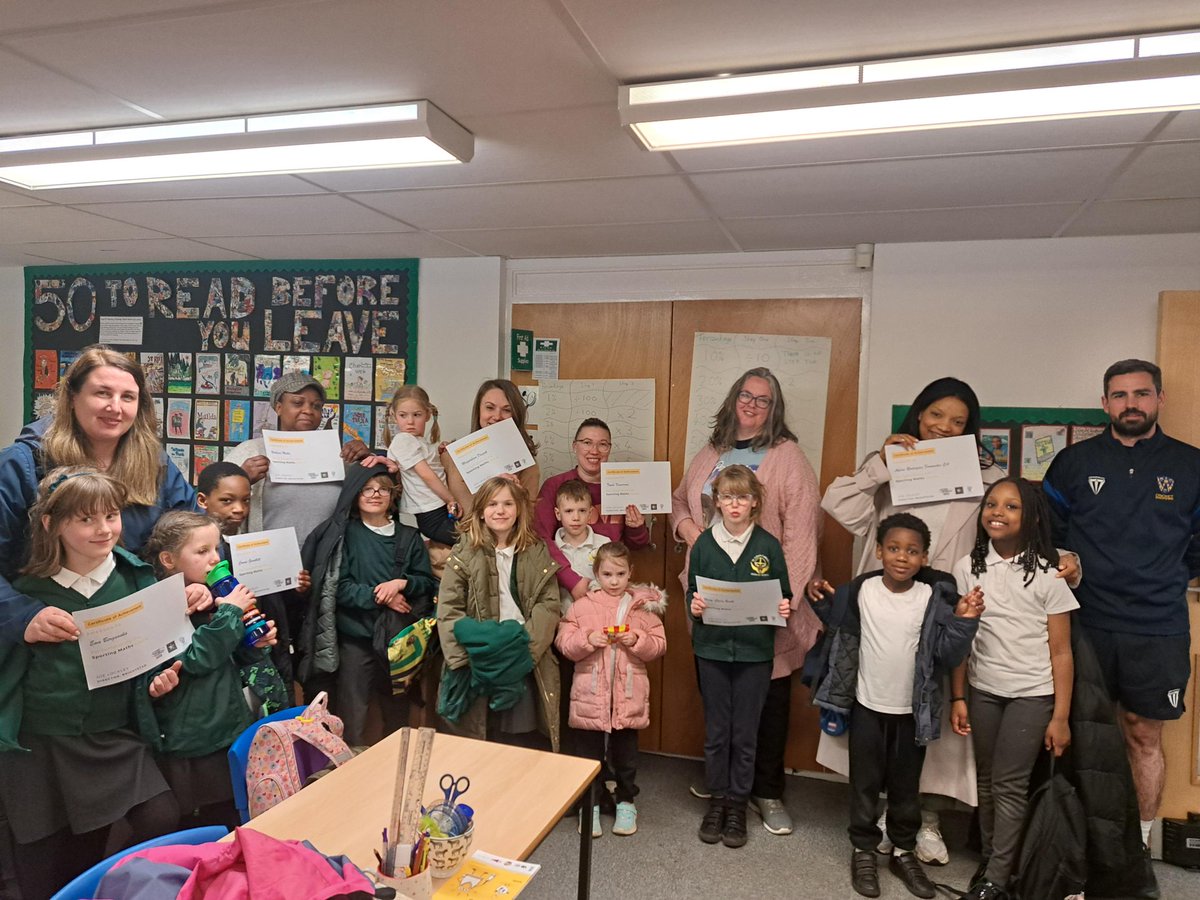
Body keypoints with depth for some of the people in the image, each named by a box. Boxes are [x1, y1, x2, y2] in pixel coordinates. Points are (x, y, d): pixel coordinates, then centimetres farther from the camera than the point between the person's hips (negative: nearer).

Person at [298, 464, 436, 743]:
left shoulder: (408, 537, 9)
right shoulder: (342, 534, 1)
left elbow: (428, 582, 6)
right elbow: (337, 586, -7)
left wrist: (401, 583, -12)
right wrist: (377, 596, -18)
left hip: (398, 636, 3)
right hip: (355, 636, -3)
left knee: (398, 714, 13)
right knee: (351, 718, -1)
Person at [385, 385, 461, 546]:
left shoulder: (421, 442, 17)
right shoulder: (403, 440, -9)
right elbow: (427, 475, -13)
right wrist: (452, 500, -9)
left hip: (443, 510, 8)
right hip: (433, 517, -8)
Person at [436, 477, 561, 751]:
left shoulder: (537, 553, 5)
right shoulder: (464, 553, -2)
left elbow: (549, 604, 0)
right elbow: (448, 610, -6)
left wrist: (525, 641, -14)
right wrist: (471, 654, -14)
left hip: (525, 663, 2)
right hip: (480, 665, -1)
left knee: (523, 743, 9)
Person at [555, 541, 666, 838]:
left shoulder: (644, 605, 1)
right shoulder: (583, 605, -2)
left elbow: (659, 644, 2)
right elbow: (563, 642, -4)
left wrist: (637, 641, -16)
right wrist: (587, 639, -20)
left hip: (629, 695, 1)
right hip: (590, 694, 0)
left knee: (625, 753, 14)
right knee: (591, 753, 11)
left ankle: (626, 802, 32)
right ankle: (589, 804, 27)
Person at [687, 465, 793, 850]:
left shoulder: (769, 546, -2)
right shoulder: (703, 544, -1)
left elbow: (784, 597, 5)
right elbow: (692, 594, 6)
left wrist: (784, 609, -16)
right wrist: (694, 607, -15)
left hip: (755, 652, 0)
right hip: (713, 649, 1)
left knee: (745, 734, 9)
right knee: (716, 731, 11)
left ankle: (738, 806, 26)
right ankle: (716, 801, 28)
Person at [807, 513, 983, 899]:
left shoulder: (934, 597, -12)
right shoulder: (861, 590, -9)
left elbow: (946, 655, -11)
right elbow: (841, 634, 7)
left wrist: (962, 621, -24)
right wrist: (824, 604, -9)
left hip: (912, 710, 0)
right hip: (868, 705, 0)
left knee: (906, 786, 16)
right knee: (865, 783, 12)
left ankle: (903, 851, 35)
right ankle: (863, 850, 29)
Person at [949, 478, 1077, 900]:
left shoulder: (1047, 575, -8)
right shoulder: (966, 568, -1)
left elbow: (1061, 653, -5)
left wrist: (1060, 717, -6)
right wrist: (957, 698, 2)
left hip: (1032, 694, -3)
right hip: (982, 691, 3)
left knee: (1009, 785, -1)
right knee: (986, 781, 10)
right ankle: (990, 860, 27)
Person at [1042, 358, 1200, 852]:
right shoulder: (1074, 461, 3)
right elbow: (1045, 532, 8)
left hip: (1158, 631, 0)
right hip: (1085, 624, 0)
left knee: (1144, 737, 9)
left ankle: (1139, 843, 24)